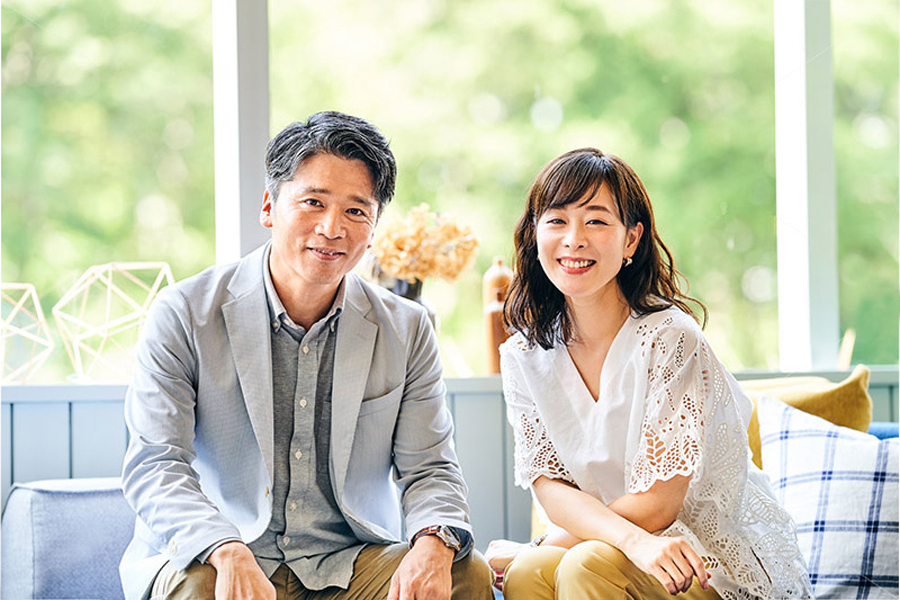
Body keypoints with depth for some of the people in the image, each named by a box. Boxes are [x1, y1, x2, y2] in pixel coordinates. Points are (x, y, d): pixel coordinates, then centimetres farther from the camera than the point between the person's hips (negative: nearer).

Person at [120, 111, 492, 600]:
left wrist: (434, 542, -20)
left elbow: (428, 468, 5)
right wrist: (230, 554, -30)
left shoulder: (407, 330, 5)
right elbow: (154, 466, -11)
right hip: (213, 561, -3)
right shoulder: (184, 315, -4)